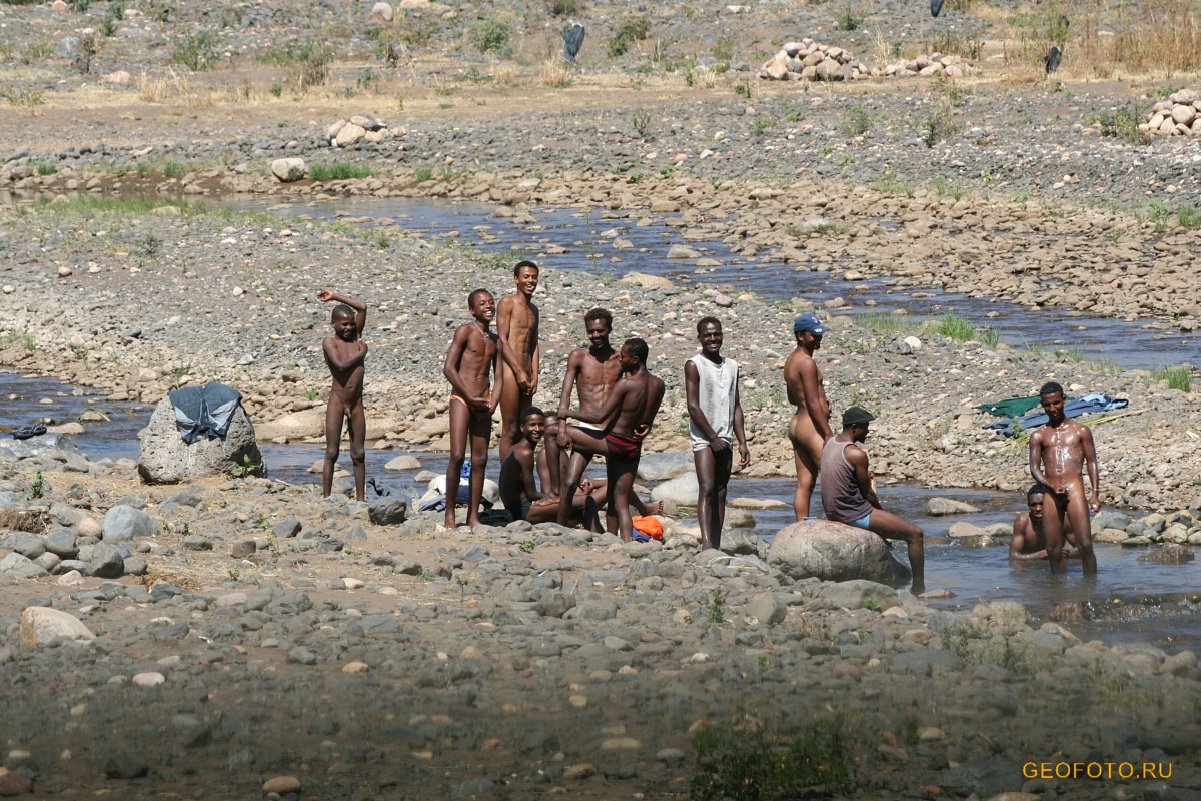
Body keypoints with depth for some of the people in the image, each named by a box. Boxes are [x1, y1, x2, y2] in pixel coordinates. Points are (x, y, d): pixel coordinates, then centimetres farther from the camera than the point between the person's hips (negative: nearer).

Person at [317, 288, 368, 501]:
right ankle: (326, 497, -1)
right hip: (337, 401, -4)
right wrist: (361, 353, -6)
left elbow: (362, 307, 8)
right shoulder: (329, 342, -3)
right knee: (332, 453, -3)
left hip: (356, 403, 4)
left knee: (358, 454, 5)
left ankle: (360, 498, 8)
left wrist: (335, 297, 9)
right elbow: (340, 364, -19)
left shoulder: (356, 337, 10)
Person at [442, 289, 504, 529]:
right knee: (457, 456, -12)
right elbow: (449, 368, -11)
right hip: (461, 399, -6)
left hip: (482, 402, 6)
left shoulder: (495, 340, 14)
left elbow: (499, 377, 16)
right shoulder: (465, 331, -4)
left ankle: (473, 516, 7)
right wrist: (471, 398, -13)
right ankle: (449, 513, -5)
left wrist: (492, 404, -2)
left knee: (480, 460, 3)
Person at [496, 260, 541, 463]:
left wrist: (534, 376, 7)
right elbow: (502, 340, -11)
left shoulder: (533, 310, 20)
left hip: (525, 375, 8)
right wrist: (519, 372, -15)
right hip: (509, 371, -8)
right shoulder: (507, 303, -4)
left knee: (522, 431, 7)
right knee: (509, 431, -8)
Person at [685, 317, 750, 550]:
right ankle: (706, 543, -26)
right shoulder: (694, 365, -5)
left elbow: (736, 407, 15)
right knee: (707, 489, -17)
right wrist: (713, 438, -11)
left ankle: (716, 545, 4)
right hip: (703, 438, -6)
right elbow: (693, 407, -10)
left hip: (725, 439, 6)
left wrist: (742, 443, 9)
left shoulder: (731, 366, 13)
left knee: (721, 493, 4)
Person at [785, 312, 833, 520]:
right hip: (812, 427, -10)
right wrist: (829, 434, -17)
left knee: (804, 484, 7)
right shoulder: (807, 363, -15)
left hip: (796, 424, 10)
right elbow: (813, 404, -19)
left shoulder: (791, 360, 14)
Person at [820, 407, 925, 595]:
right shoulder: (857, 454, -20)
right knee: (915, 534, -4)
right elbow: (867, 494, -11)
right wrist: (881, 511, 6)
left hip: (832, 513, 10)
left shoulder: (829, 443, 6)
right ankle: (919, 589, -2)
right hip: (854, 514, -10)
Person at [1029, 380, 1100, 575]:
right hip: (1050, 494, 2)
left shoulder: (1080, 431, 13)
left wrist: (1095, 494, -1)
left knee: (1085, 545, -13)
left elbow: (1091, 462, 11)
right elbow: (1034, 468, 8)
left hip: (1075, 490, -2)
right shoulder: (1038, 436, 15)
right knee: (1053, 550, 0)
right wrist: (1052, 487, -11)